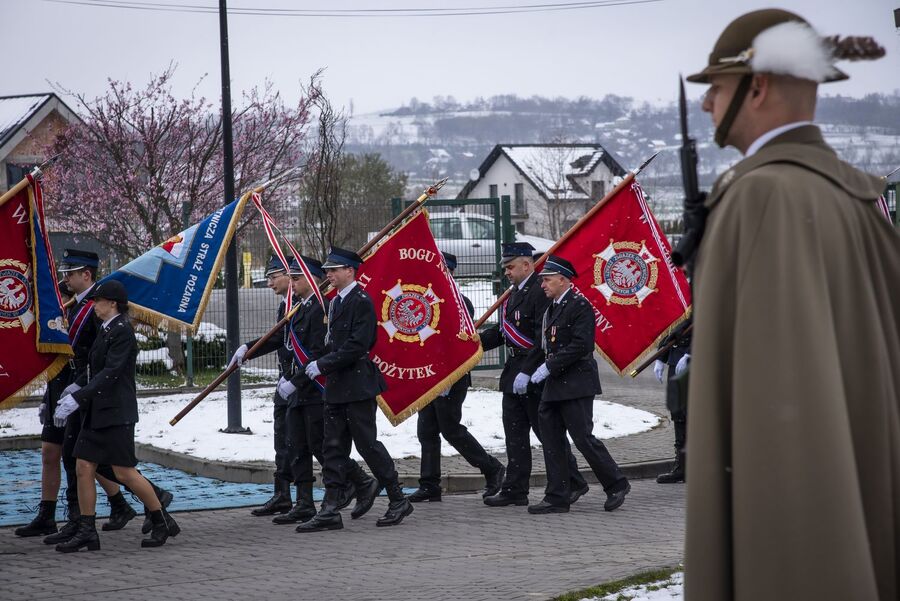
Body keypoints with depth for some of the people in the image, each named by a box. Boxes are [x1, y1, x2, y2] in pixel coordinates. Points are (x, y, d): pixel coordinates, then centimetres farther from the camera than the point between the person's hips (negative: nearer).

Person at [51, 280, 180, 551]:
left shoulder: (122, 332, -15)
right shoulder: (104, 330, 14)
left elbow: (110, 373, -23)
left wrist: (77, 398, -28)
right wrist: (76, 387, 2)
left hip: (117, 413, -9)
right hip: (96, 412, 9)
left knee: (124, 472, -5)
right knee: (84, 468, 3)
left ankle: (163, 521, 10)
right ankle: (87, 532, 8)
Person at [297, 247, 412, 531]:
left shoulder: (361, 302, -13)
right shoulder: (336, 303, 16)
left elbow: (357, 346, -20)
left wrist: (323, 364, -18)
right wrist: (322, 365, 10)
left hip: (358, 386, -9)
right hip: (336, 386, 9)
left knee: (367, 443, -4)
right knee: (334, 447, 5)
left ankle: (399, 500, 9)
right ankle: (330, 511, 5)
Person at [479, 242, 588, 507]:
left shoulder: (540, 293, -16)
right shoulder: (514, 294, 15)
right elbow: (502, 332, 18)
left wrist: (527, 372, -26)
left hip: (535, 377, -9)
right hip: (514, 376, 9)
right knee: (515, 433, 9)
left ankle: (573, 483, 11)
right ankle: (514, 490, 13)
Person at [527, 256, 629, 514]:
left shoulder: (580, 306, -11)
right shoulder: (551, 309, 17)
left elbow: (581, 345, -20)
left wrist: (549, 366, -19)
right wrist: (545, 369, 10)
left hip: (576, 385, -9)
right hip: (555, 386, 9)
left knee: (583, 438, -7)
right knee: (552, 439, 5)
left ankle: (616, 485, 8)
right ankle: (557, 498, 9)